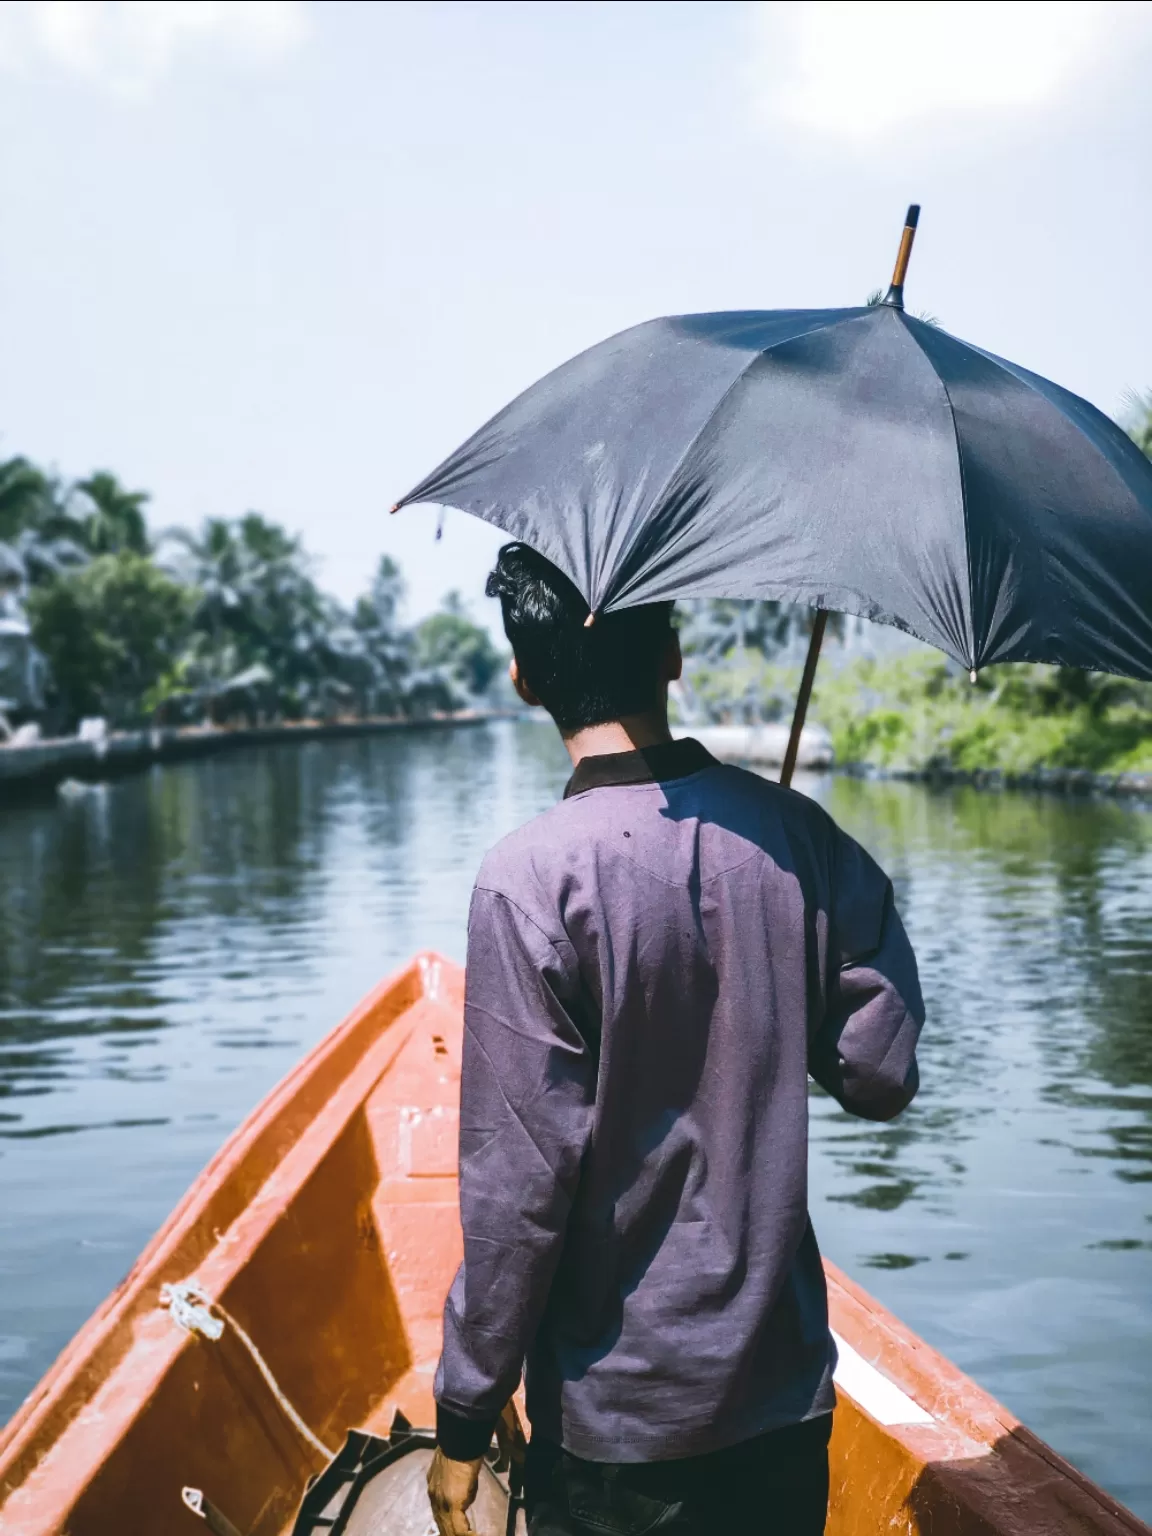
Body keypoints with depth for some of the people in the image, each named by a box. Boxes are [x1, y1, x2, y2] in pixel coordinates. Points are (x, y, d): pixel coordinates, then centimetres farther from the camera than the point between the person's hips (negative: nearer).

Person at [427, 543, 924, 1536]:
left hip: (619, 1420, -4)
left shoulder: (532, 880, -20)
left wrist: (463, 1420, -7)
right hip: (790, 1390, 4)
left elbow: (519, 1184, -18)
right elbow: (880, 1076, -4)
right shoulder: (797, 835, -7)